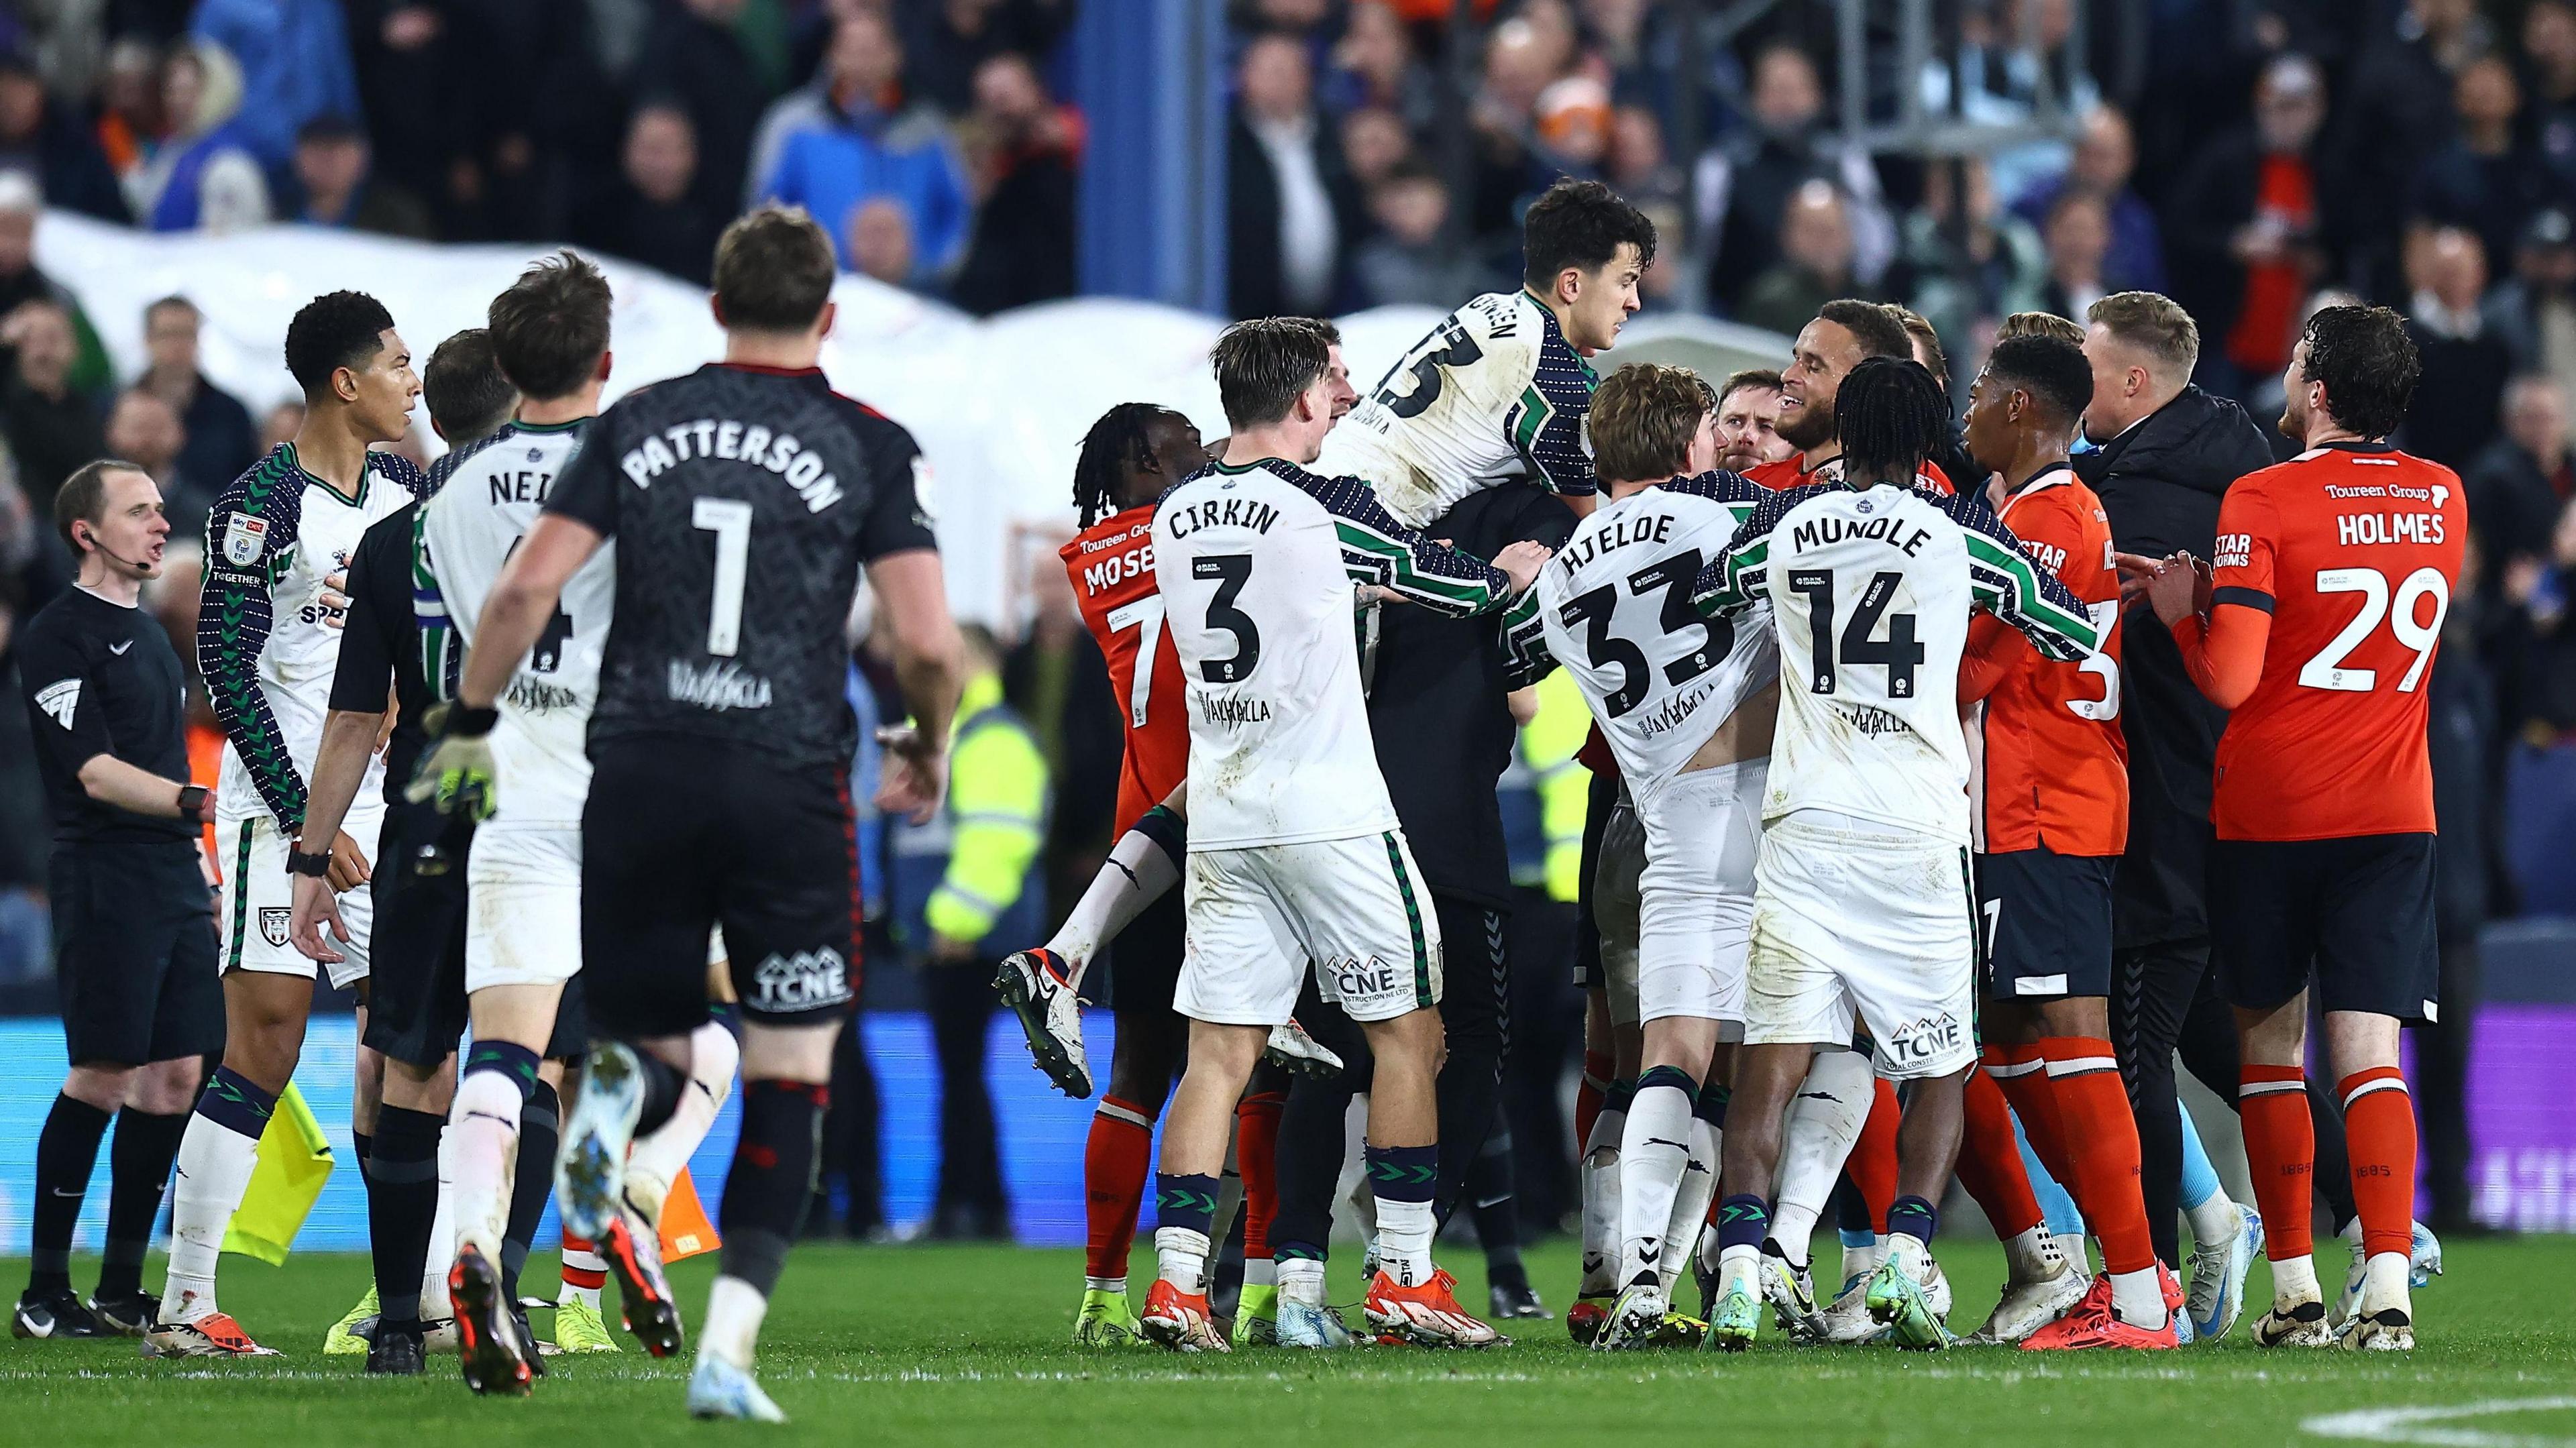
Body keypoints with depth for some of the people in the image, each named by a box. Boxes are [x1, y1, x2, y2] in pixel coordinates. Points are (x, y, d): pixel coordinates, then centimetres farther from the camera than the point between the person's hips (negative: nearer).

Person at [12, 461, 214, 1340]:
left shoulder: (149, 633, 19)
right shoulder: (59, 635, -8)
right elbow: (96, 773, -16)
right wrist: (196, 803, -26)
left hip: (174, 884, 8)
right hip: (106, 881, -8)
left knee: (175, 1077, 5)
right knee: (103, 1078, -10)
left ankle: (122, 1291, 11)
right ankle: (44, 1294, -4)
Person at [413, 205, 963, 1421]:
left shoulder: (638, 425, 7)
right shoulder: (872, 446, 1)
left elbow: (524, 590, 0)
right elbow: (928, 645, -5)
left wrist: (470, 726, 13)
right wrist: (928, 753, 15)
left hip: (638, 774, 2)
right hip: (790, 789, -2)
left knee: (657, 1055, 16)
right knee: (788, 1080, 6)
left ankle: (615, 1098, -23)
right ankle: (729, 1348, -7)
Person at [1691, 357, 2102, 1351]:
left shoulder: (1783, 525, 5)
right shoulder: (1958, 531, 0)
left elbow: (1699, 600, 22)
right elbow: (2076, 633, 9)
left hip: (1805, 830, 1)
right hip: (1917, 835, -1)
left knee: (1771, 1065, 0)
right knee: (1940, 1071, 11)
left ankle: (1740, 1267, -15)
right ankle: (1904, 1256, -7)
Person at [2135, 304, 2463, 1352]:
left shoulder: (2265, 502, -11)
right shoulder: (2441, 499, 5)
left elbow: (2229, 679, -17)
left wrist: (2182, 612, 2)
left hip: (2269, 812, -3)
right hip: (2392, 812, 3)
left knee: (2269, 1043, 10)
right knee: (2369, 1053, -2)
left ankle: (2294, 1293, 11)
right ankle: (2387, 1292, -16)